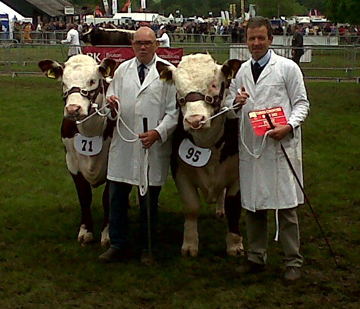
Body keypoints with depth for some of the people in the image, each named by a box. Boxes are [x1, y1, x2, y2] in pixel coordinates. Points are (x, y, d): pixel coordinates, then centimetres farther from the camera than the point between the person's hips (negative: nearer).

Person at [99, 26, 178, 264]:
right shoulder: (123, 70, 12)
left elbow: (174, 110, -4)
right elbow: (111, 98, 13)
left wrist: (158, 132, -17)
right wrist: (111, 105, -11)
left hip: (154, 146, -3)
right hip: (123, 144, 4)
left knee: (149, 200, 6)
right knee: (117, 196, 6)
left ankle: (147, 249, 19)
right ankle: (119, 244, 20)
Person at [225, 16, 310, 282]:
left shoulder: (288, 68, 1)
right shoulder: (240, 71, 14)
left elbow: (302, 103, 0)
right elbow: (229, 109, 19)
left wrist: (289, 126, -17)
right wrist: (236, 102, -5)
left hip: (281, 147, -4)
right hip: (250, 148, 5)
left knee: (286, 206, -2)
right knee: (253, 205, 10)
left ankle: (293, 262, 8)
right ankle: (256, 257, 23)